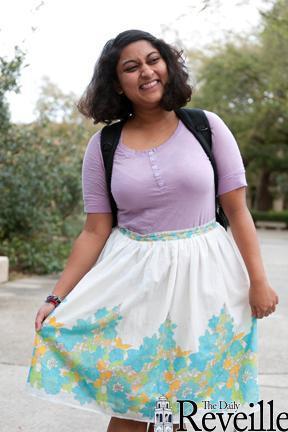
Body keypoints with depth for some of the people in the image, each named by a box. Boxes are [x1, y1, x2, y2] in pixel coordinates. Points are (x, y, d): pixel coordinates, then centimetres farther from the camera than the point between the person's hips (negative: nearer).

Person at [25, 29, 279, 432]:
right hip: (133, 279, 1)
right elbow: (95, 231, 1)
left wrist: (258, 281, -3)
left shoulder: (207, 126, -2)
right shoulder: (103, 146, 0)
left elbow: (237, 210, 0)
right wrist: (57, 298, -4)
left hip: (204, 277, 0)